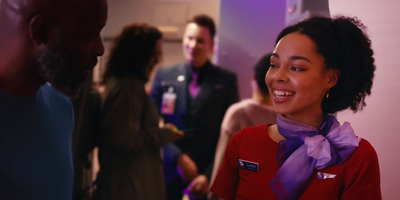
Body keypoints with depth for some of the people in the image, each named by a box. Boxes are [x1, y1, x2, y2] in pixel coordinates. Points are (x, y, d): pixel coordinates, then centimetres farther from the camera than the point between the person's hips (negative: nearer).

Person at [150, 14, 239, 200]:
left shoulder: (227, 80, 1)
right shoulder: (164, 76, 5)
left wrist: (209, 175, -8)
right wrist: (179, 158, -10)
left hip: (207, 174, -1)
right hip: (169, 169, 1)